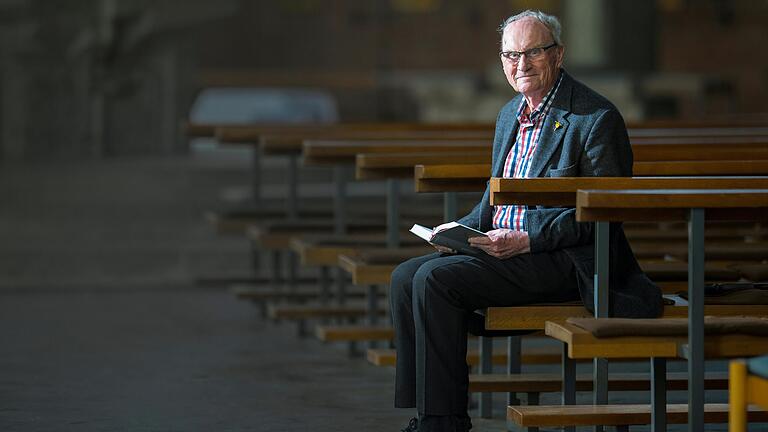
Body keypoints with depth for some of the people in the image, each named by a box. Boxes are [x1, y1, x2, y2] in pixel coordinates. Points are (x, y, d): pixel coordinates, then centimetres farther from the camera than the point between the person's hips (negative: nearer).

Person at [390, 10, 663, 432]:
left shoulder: (596, 118, -11)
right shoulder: (510, 114, 17)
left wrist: (528, 238, -21)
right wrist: (463, 229, 3)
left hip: (561, 258, -9)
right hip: (505, 249, 9)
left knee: (435, 279, -23)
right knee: (405, 277, -5)